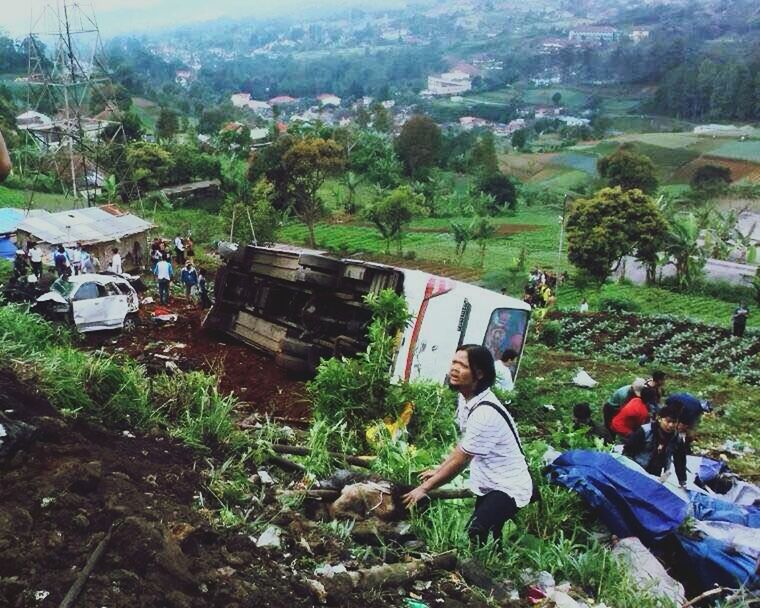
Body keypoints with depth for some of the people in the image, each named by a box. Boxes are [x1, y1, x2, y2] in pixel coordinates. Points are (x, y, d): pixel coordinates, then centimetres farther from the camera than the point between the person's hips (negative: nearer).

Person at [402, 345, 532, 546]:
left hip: (508, 489, -9)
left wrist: (425, 488, -13)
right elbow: (463, 447, 13)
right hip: (490, 484, 10)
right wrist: (438, 471, 12)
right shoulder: (466, 399, -1)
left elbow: (460, 460, -22)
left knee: (473, 536, -26)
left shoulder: (485, 413, -30)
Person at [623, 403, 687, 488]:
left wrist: (683, 482, 1)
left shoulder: (677, 439, -6)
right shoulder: (645, 431, -17)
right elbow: (627, 450, -11)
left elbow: (680, 462, 4)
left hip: (656, 478, 3)